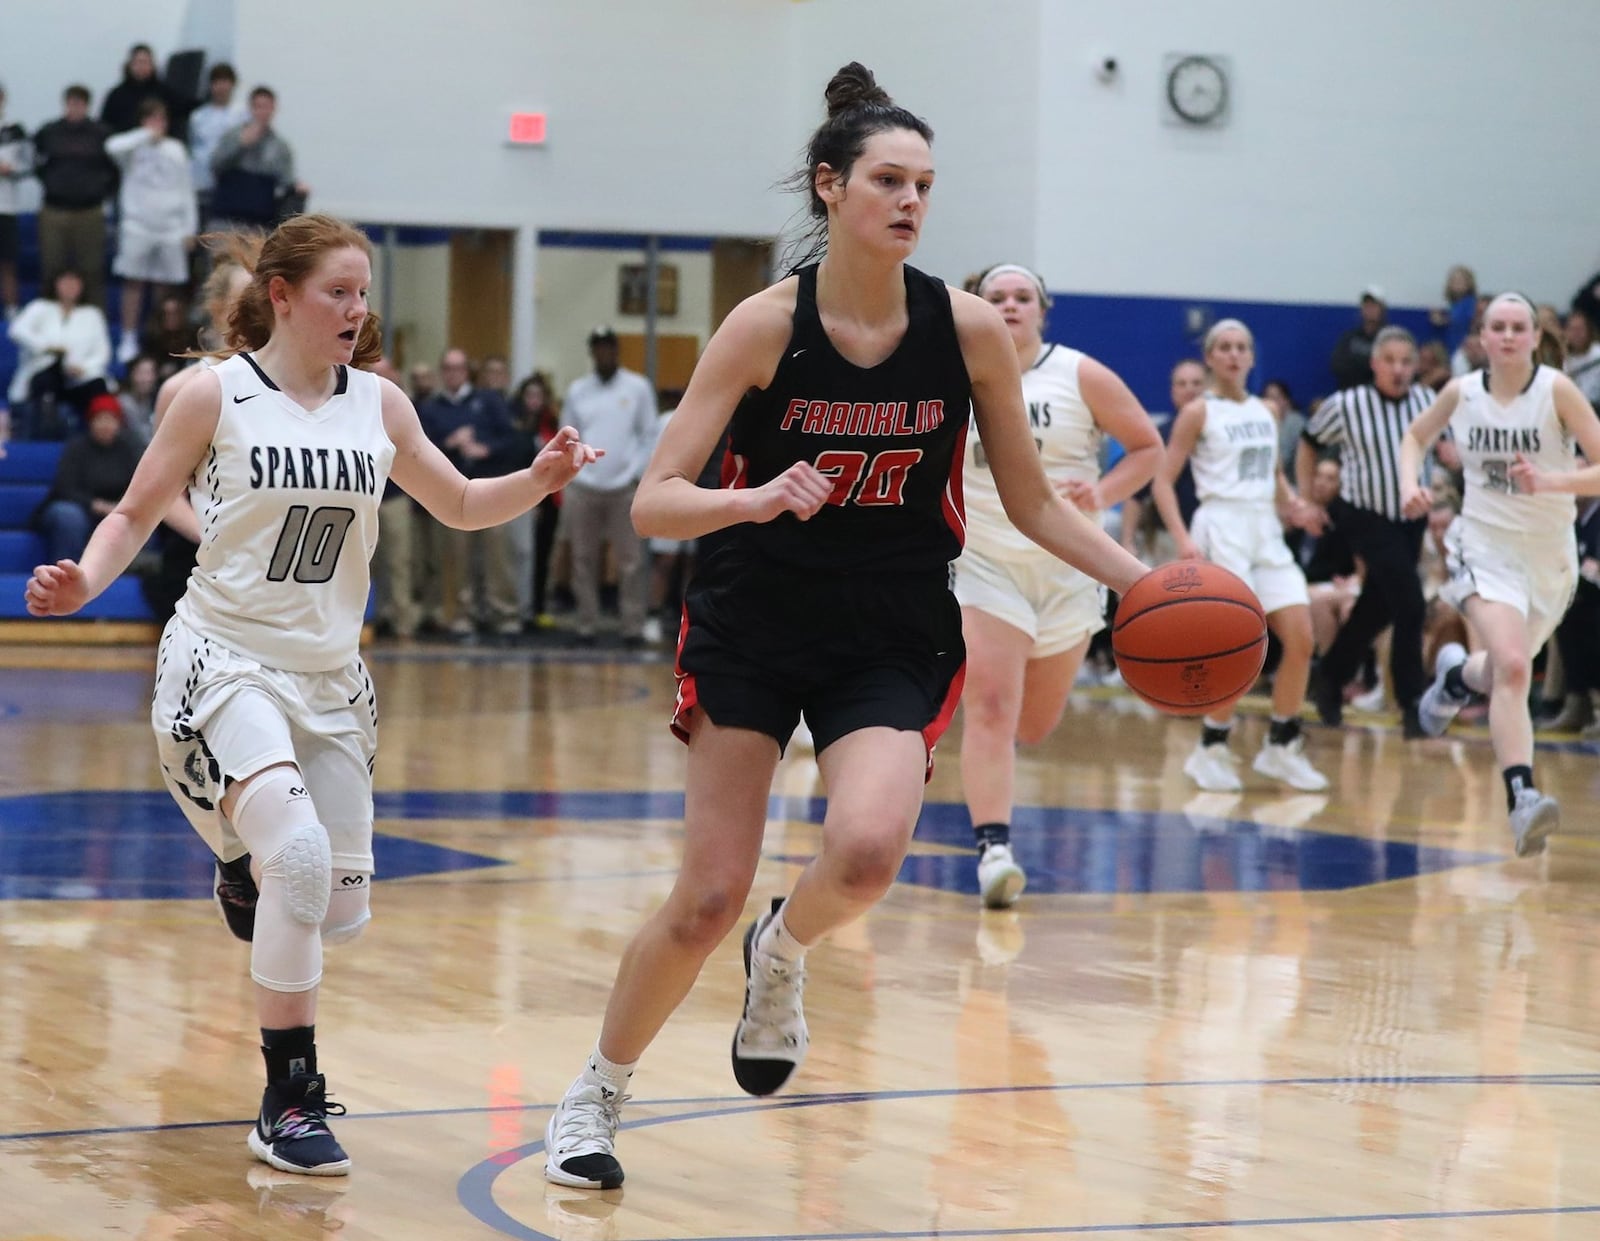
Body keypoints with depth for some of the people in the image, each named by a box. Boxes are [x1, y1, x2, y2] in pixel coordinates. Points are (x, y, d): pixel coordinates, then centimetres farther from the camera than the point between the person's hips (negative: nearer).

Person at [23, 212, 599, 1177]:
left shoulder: (378, 404, 3)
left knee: (343, 907, 6)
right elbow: (138, 515, -1)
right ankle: (289, 1099, -15)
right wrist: (83, 582, -20)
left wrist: (539, 480, -5)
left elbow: (461, 506, 13)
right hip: (224, 658, -5)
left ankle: (251, 864, 44)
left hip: (330, 675, 5)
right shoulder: (216, 396, -7)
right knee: (300, 855, -26)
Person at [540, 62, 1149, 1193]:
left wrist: (1147, 583, -7)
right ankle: (598, 1094, 21)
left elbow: (1034, 505, 5)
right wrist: (755, 498, -31)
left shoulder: (969, 330, -6)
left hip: (893, 640, 1)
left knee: (867, 851, -27)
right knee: (709, 900, -4)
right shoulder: (767, 325, -11)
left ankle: (784, 954, 10)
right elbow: (654, 504, -12)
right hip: (755, 623, -1)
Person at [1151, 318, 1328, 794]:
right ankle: (1211, 751, 3)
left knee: (1301, 639, -3)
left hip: (1266, 529, 6)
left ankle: (1281, 747, 10)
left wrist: (1290, 501, 4)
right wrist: (1182, 537, -18)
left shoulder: (1265, 411, 15)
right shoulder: (1199, 412, -1)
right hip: (1222, 526, -6)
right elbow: (1163, 480, -5)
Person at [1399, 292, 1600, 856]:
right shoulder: (1462, 392, -4)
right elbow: (1415, 436, 17)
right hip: (1486, 546, -1)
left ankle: (1456, 675, 55)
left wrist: (1550, 481, -31)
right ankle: (1522, 799, -30)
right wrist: (1409, 485, -2)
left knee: (1506, 673, 19)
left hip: (1550, 555, 1)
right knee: (1513, 666, -25)